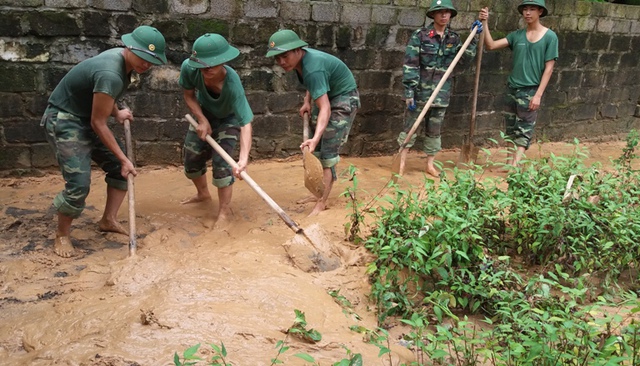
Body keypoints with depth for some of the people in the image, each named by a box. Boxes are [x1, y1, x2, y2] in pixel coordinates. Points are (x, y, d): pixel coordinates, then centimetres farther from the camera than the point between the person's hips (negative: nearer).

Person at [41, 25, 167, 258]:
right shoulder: (111, 74, -31)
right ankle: (61, 237, 5)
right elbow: (98, 123, -25)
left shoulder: (120, 57, -3)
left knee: (119, 167, 7)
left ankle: (108, 220, 19)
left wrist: (117, 113, 5)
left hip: (87, 118, 10)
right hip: (64, 120, -10)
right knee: (79, 184, -16)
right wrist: (124, 158, -20)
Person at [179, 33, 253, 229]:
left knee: (221, 161, -17)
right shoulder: (189, 68, -34)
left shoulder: (232, 84, -44)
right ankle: (203, 194, 41)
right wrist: (202, 120, -24)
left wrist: (243, 158, -58)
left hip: (228, 119, -4)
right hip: (203, 115, 5)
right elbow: (189, 95, -12)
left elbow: (245, 123, -46)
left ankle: (225, 210, 2)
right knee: (191, 157, 11)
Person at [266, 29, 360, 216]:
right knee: (314, 150, 11)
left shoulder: (312, 68, -34)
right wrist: (307, 101, -1)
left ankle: (322, 202, -10)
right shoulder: (300, 58, -8)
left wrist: (316, 137, -54)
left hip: (344, 99, -9)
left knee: (328, 150, -14)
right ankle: (319, 193, 20)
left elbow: (325, 109, -41)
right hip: (326, 96, 9)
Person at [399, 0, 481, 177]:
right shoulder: (420, 35, -7)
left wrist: (474, 37, -1)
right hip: (420, 91, -4)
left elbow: (466, 57, 4)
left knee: (434, 130, 12)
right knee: (410, 127, 1)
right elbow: (409, 64, -11)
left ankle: (430, 165, 24)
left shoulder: (453, 38, 8)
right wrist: (409, 91, -16)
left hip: (441, 93, 4)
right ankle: (401, 165, 8)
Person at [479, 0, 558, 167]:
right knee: (511, 130, 8)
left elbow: (549, 68, -5)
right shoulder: (517, 35, 7)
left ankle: (514, 167, -12)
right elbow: (491, 45, 0)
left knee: (524, 131, -6)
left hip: (530, 91, -4)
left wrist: (538, 95, -12)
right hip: (512, 88, 4)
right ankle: (509, 165, 14)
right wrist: (485, 23, -11)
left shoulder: (550, 37, -3)